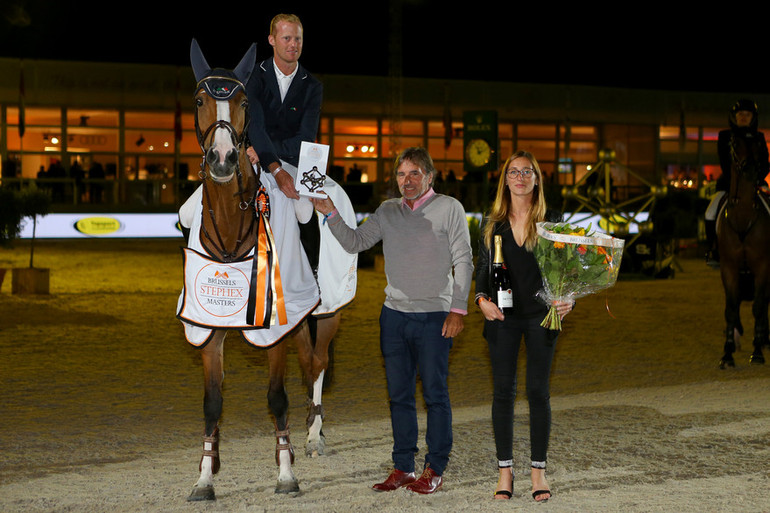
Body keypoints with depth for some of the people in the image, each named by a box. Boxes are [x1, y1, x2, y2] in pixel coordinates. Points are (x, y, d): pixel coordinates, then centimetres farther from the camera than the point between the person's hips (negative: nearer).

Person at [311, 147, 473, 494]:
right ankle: (403, 468, 15)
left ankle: (435, 469, 8)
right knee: (399, 394, 7)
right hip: (394, 313, 5)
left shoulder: (449, 208, -1)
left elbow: (463, 261, -3)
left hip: (434, 315, -5)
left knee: (435, 394, 0)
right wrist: (330, 215, -4)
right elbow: (354, 242, 12)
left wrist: (458, 309, -10)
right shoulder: (388, 211, 12)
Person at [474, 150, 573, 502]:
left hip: (540, 315, -1)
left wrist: (565, 299, -16)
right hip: (502, 315, 1)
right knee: (503, 391, 3)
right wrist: (481, 298, -8)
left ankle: (538, 470, 12)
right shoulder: (493, 222, 6)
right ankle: (505, 470, 12)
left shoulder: (550, 221, 2)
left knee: (538, 392, 2)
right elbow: (482, 266, 10)